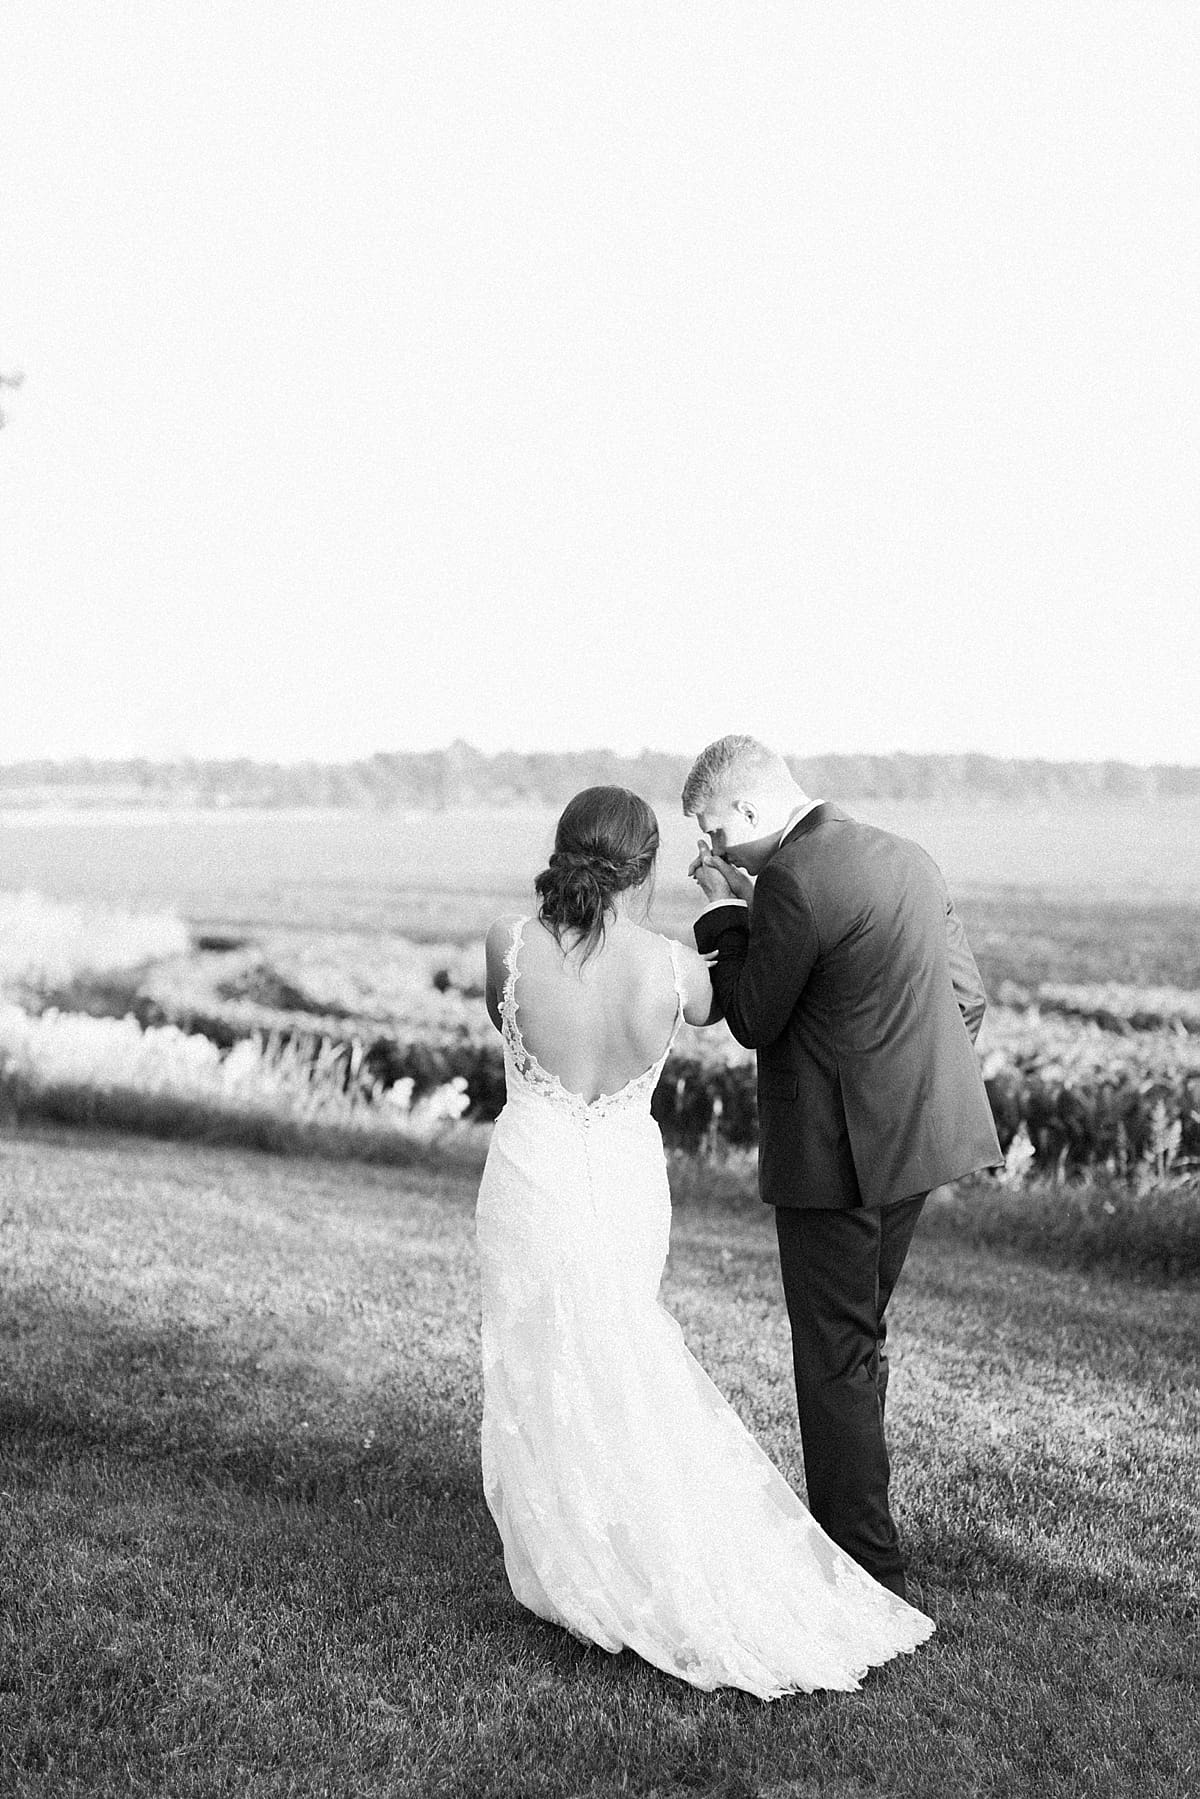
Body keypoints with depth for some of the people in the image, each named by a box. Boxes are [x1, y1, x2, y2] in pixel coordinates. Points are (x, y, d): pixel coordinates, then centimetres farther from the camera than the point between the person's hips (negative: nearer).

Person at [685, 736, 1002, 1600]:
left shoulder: (793, 882, -19)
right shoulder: (906, 856, 8)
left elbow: (753, 1022, -10)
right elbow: (968, 995, 13)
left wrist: (725, 911, -1)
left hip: (837, 1153, -9)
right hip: (911, 1139, 9)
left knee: (836, 1358, 3)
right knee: (857, 1343, 21)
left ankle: (870, 1571, 12)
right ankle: (843, 1526, 35)